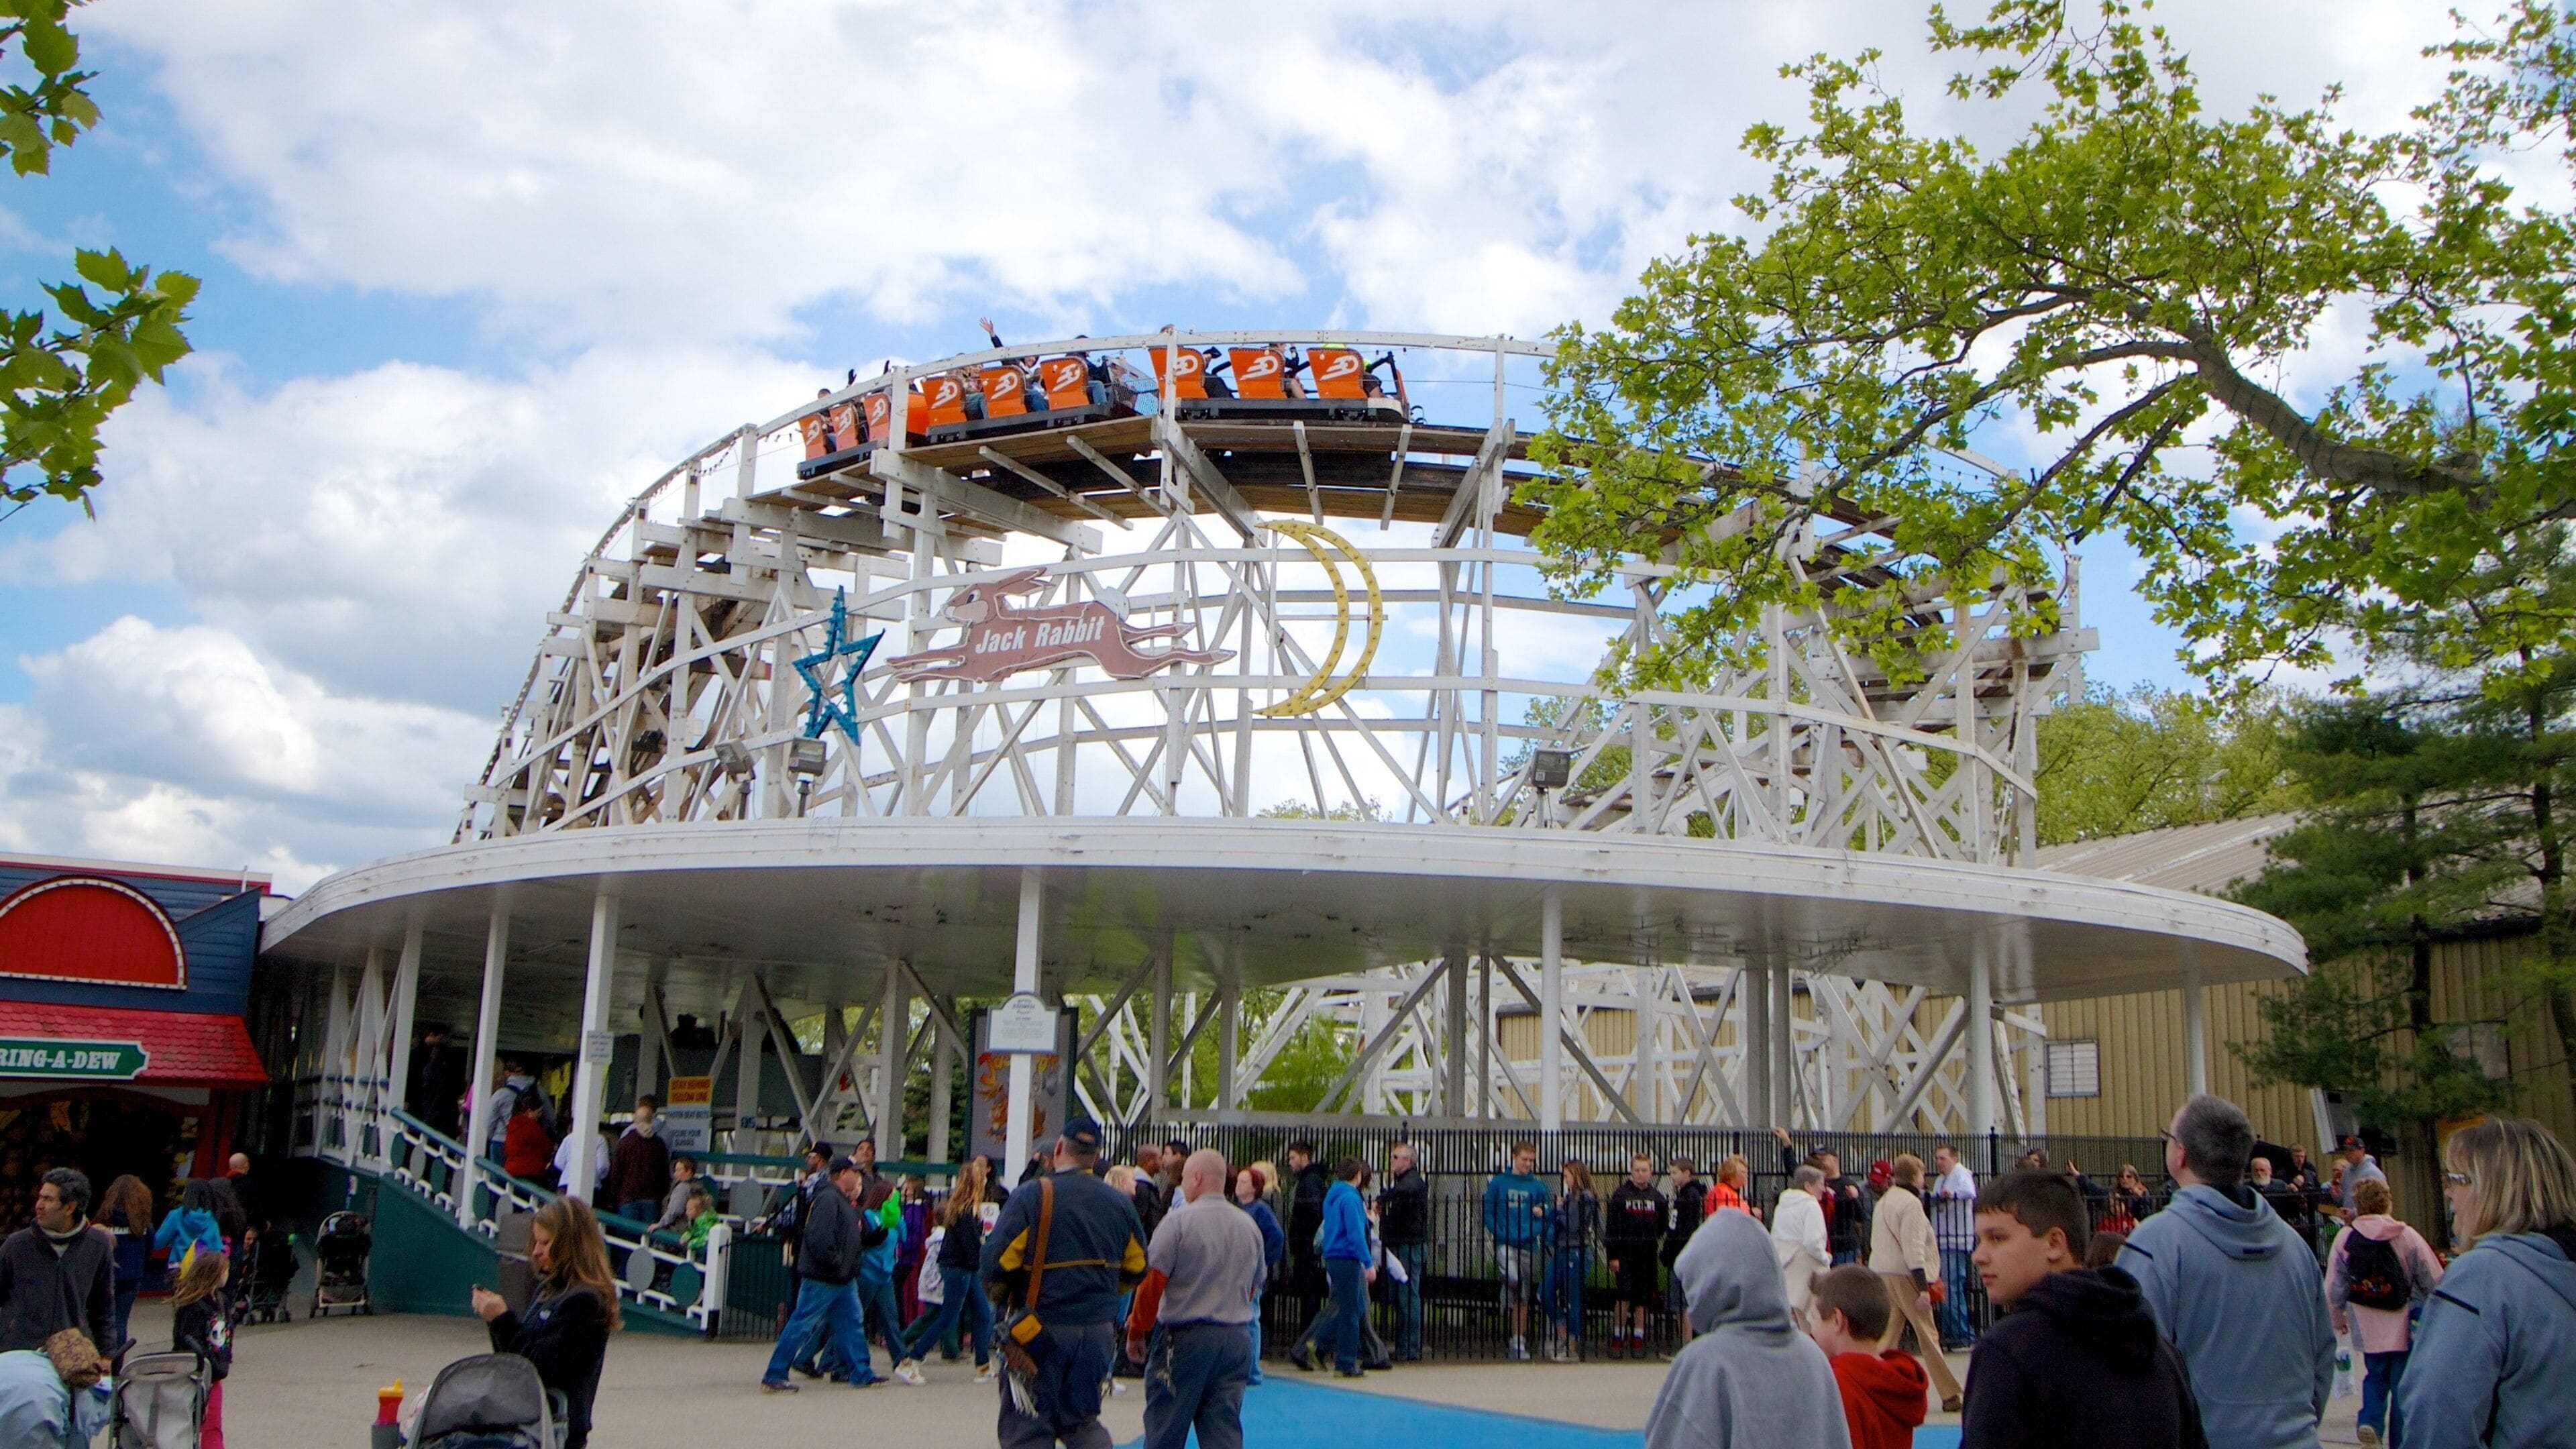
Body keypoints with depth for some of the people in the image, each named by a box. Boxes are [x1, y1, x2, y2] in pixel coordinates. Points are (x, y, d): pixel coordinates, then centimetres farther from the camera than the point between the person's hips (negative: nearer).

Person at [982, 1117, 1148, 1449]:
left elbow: (997, 1261, -16)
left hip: (1041, 1332, -4)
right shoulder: (1120, 1203, 4)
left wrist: (999, 1292, 6)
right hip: (1099, 1332, 5)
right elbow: (1137, 1269, 12)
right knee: (1083, 1420, 19)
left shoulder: (1032, 1195, -11)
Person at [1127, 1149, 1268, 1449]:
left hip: (1184, 1337, -5)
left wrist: (1136, 1332, -1)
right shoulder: (1249, 1227, 9)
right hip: (1238, 1340, 5)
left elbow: (1151, 1284, -11)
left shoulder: (1179, 1220, -9)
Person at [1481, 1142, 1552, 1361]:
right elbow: (1488, 1212, 3)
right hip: (1505, 1243, -2)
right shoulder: (1498, 1182, 3)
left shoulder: (1538, 1186, 8)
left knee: (1523, 1299, 7)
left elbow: (1546, 1216, 9)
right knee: (1514, 1279, -30)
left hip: (1529, 1246, 3)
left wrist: (1534, 1231, -11)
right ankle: (1506, 1294, 2)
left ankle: (1519, 1343, 17)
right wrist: (1499, 1233, -11)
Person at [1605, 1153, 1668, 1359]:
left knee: (1642, 1299, 6)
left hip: (1647, 1255, 3)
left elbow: (1663, 1227, 12)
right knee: (1624, 1296, -9)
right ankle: (1618, 1339, 2)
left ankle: (1638, 1340, 14)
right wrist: (1612, 1256, -8)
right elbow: (1611, 1227, -3)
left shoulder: (1657, 1198, 7)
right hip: (1625, 1254, -3)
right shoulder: (1620, 1195, -2)